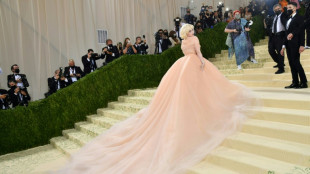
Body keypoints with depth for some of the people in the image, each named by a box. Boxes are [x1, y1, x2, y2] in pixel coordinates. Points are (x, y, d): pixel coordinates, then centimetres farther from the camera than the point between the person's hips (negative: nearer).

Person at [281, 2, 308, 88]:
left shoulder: (299, 18, -1)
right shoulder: (288, 20, 21)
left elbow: (302, 31, -9)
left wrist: (302, 45, -17)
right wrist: (284, 46, 14)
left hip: (295, 44, -7)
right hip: (288, 45, 7)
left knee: (296, 62, -11)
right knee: (291, 63, 5)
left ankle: (304, 83, -4)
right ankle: (295, 83, 8)